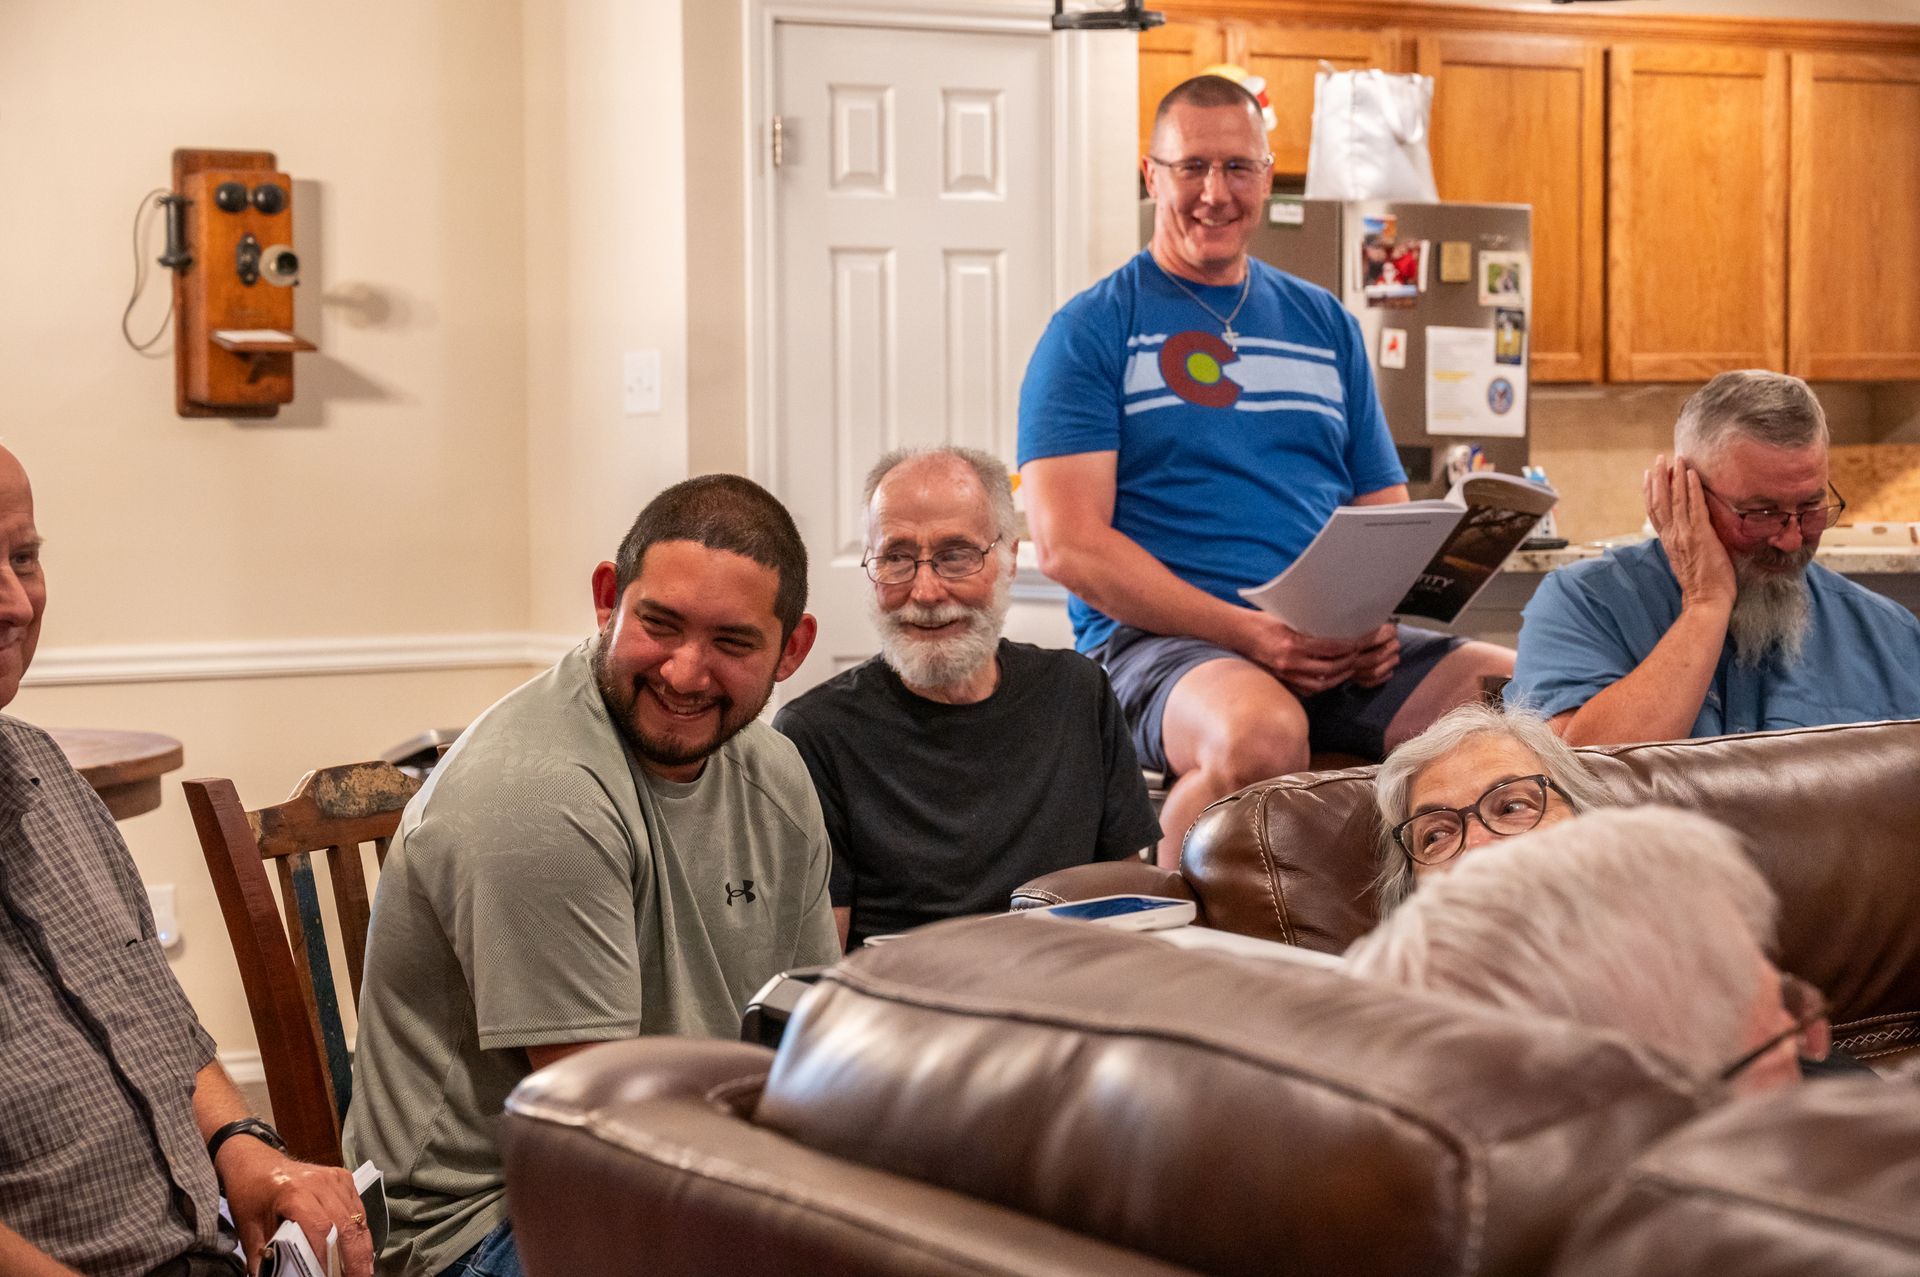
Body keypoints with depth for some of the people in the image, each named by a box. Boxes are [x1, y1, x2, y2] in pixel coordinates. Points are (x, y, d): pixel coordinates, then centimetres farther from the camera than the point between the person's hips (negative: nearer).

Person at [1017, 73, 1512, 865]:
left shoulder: (1324, 324, 21)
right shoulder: (1092, 330, 5)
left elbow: (1388, 517, 22)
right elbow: (1067, 543, -6)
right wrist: (1247, 631, -17)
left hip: (1338, 651, 5)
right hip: (1159, 637, -4)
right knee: (1261, 732, -39)